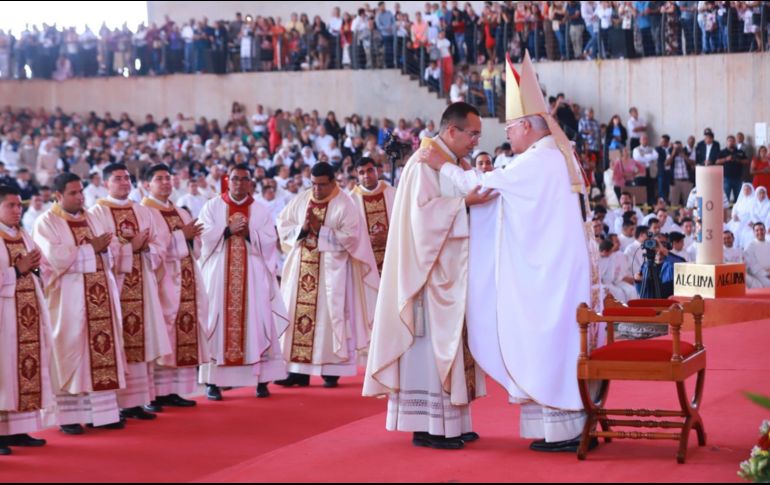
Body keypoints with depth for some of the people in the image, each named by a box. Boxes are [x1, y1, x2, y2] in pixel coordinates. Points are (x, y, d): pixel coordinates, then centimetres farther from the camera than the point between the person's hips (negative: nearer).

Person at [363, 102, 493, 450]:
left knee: (450, 341, 10)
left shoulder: (455, 164, 17)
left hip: (452, 273, 10)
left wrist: (477, 199, 5)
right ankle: (427, 426, -5)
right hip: (432, 271, -10)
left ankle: (449, 420, 14)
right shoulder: (424, 162, -11)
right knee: (431, 342, -8)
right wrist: (464, 203, -25)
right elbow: (424, 210, -22)